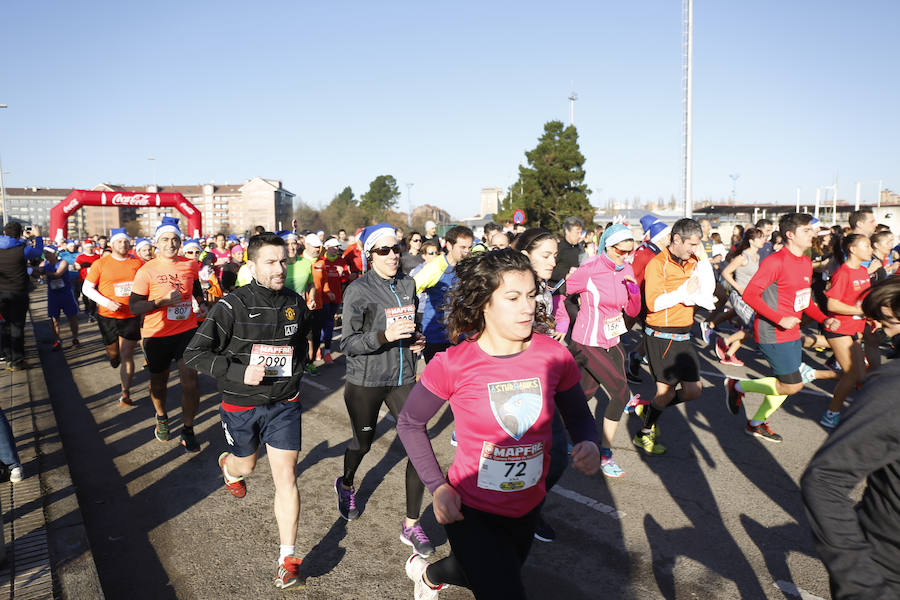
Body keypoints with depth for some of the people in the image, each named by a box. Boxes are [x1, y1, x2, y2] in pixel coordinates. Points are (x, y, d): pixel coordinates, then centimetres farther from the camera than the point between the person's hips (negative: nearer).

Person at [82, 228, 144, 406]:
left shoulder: (138, 264, 1)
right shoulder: (101, 263, -3)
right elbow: (87, 288, -2)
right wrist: (106, 302, -16)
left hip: (132, 317, 0)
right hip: (107, 316, 0)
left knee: (127, 355, -4)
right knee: (112, 351, 16)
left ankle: (125, 393, 2)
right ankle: (113, 358, 53)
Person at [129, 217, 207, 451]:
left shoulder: (191, 265, 1)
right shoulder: (146, 271, -10)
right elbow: (134, 307, -12)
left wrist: (201, 303, 14)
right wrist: (162, 301, -23)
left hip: (187, 330, 2)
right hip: (157, 334, -1)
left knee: (190, 380, -7)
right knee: (159, 381, 16)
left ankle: (188, 430, 10)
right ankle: (161, 418, 45)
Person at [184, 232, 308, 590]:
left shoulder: (296, 304, -2)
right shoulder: (232, 306, -17)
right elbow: (194, 353, -17)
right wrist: (240, 373, -26)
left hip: (283, 404, 2)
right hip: (241, 406, -2)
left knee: (285, 476, -3)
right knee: (246, 466, 21)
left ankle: (287, 559, 8)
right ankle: (228, 466, 61)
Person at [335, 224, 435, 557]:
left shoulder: (408, 284, 5)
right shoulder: (358, 291, -12)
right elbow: (348, 344, -17)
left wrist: (415, 340, 1)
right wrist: (384, 336, -32)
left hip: (402, 378, 4)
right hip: (365, 381, -4)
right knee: (362, 443, 15)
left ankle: (411, 526, 9)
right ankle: (346, 485, 51)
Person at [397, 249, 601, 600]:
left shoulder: (554, 356, -13)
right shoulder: (452, 364, -22)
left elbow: (579, 416, 3)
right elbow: (410, 423, -7)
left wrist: (589, 445, -19)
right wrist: (437, 487, -15)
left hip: (527, 509, 5)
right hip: (470, 511, -4)